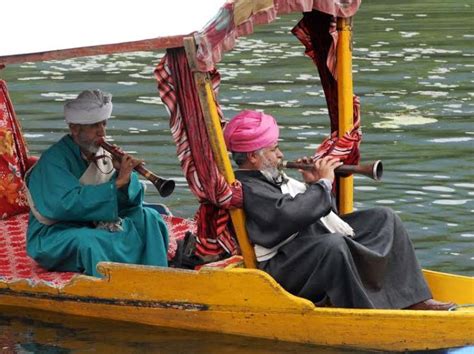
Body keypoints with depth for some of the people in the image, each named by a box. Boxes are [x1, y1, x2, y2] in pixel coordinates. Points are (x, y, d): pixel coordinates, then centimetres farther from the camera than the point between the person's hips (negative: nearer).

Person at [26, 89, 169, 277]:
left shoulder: (103, 155, 4)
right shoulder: (53, 161, -16)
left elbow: (131, 202, 4)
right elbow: (69, 204, -31)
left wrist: (125, 176, -19)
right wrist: (117, 183, -31)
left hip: (99, 226, 7)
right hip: (56, 234, -7)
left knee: (148, 218, -5)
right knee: (86, 241, -38)